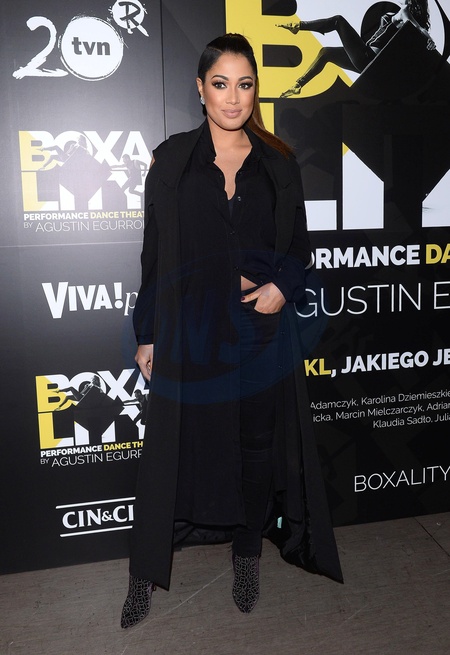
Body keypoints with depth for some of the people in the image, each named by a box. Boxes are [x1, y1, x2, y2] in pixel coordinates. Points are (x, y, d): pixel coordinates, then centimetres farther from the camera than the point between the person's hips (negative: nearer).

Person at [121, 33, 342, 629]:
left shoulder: (278, 163, 5)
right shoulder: (172, 160, 1)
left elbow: (300, 245, 9)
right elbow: (155, 251, 2)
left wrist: (282, 286, -12)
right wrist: (147, 335, 1)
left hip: (262, 328, 2)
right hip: (190, 329, -1)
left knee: (257, 442, 11)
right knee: (175, 448, 8)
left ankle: (247, 557, 34)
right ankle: (147, 574, 27)